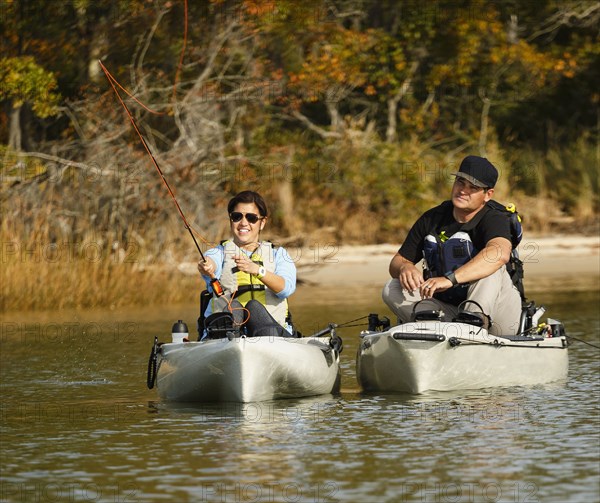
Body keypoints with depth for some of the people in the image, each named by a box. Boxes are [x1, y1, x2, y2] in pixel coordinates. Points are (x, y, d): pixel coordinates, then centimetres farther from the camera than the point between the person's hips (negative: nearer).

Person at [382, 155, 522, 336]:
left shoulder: (494, 220, -9)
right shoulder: (431, 219, 7)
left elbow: (501, 253, -34)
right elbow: (397, 262, 11)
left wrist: (450, 278, -43)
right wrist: (405, 267, -17)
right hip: (447, 310, 4)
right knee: (391, 289, -13)